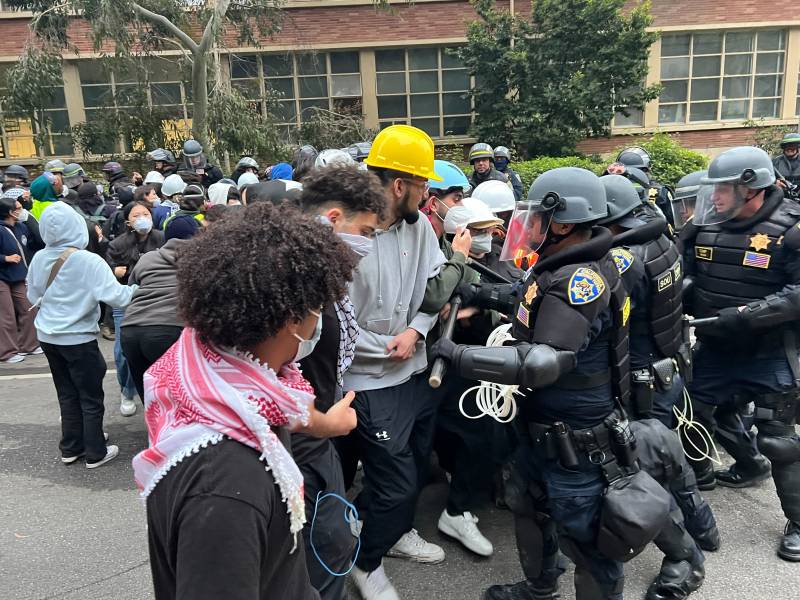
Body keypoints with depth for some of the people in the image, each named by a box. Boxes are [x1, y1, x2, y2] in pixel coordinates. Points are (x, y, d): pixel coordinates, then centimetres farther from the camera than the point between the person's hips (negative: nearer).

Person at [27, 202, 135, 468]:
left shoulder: (39, 259, -2)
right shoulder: (90, 261, -19)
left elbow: (33, 297, 11)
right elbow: (115, 296, -24)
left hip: (48, 336, 6)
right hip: (78, 339, -6)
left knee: (67, 394, 18)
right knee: (91, 398, 8)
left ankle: (70, 448, 29)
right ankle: (95, 453, 16)